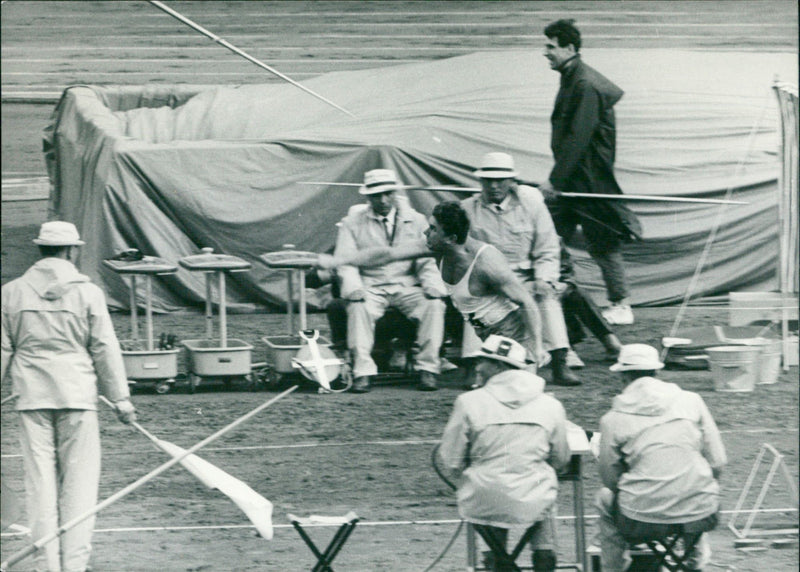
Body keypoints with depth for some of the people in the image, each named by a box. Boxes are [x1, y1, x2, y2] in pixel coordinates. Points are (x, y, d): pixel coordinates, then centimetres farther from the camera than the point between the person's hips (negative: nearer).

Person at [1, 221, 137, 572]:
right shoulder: (87, 292, -4)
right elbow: (104, 349, -1)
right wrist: (119, 398, 5)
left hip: (32, 396, 2)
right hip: (77, 395, -2)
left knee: (39, 479, 6)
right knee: (80, 477, 4)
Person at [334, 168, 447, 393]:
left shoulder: (415, 221, 9)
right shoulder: (352, 223, 5)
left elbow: (427, 261, 6)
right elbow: (345, 262, -2)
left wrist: (432, 286, -15)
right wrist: (354, 287, -23)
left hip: (407, 286, 1)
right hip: (371, 287, -1)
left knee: (434, 305, -28)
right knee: (358, 307, -35)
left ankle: (427, 369, -22)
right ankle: (362, 372, -33)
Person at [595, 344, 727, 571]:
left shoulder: (613, 419, -2)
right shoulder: (691, 401, 2)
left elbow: (610, 479, 5)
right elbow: (717, 461, 3)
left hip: (643, 519, -2)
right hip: (700, 516, 2)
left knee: (606, 497, 32)